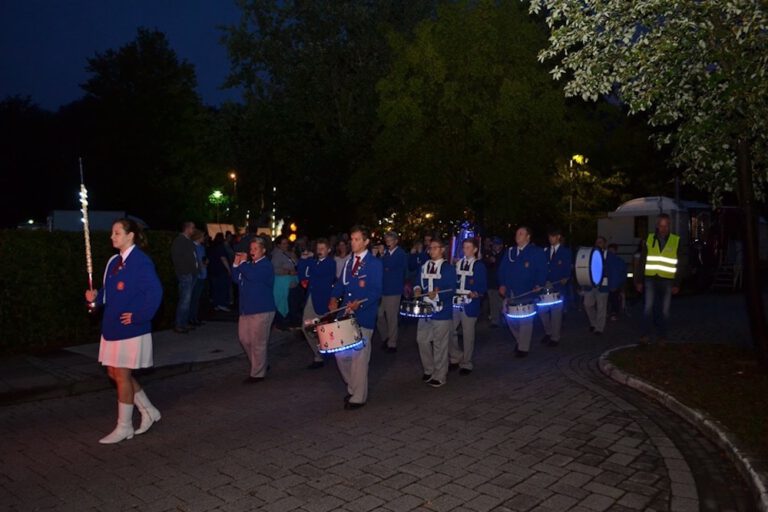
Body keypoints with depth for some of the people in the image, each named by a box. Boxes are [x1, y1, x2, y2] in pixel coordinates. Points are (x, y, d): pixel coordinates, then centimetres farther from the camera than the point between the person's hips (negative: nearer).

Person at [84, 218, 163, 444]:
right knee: (114, 372, 14)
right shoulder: (114, 261, 11)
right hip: (112, 326, 9)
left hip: (130, 328, -9)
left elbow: (154, 292, -20)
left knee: (122, 374, 0)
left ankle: (124, 427, 16)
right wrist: (95, 297, -4)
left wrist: (138, 316, -19)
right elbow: (108, 292, 16)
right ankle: (148, 411, 29)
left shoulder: (141, 261, -15)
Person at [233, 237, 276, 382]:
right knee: (244, 339, 15)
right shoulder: (249, 264, 15)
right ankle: (260, 365, 31)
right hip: (247, 308, 9)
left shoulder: (265, 265, -11)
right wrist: (236, 264, 2)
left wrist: (243, 263, -14)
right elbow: (236, 279, 14)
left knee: (258, 343, -3)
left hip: (261, 310, -9)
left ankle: (257, 374, 9)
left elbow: (252, 275, -29)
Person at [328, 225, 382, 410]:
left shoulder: (374, 264, -6)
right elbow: (341, 283, 15)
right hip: (345, 315, 6)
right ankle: (352, 387, 30)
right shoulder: (348, 261, 14)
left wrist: (359, 303, -28)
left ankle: (358, 397, 13)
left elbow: (376, 291, -13)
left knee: (359, 356, -2)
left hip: (363, 317, -6)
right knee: (340, 354, 10)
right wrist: (334, 297, -5)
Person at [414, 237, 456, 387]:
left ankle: (440, 376, 16)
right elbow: (419, 283, 18)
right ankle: (429, 370, 28)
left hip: (441, 312, -6)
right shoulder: (424, 266, 11)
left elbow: (451, 290, -14)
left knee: (440, 345, 2)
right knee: (422, 340, 9)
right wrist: (417, 289, -4)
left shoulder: (448, 268, -8)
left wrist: (437, 295, -29)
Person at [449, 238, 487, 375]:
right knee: (449, 331, 2)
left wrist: (476, 293, -23)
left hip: (469, 304, -4)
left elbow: (483, 286, -6)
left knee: (468, 335, 4)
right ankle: (456, 358, 22)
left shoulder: (479, 266, -1)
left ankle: (466, 364, 18)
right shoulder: (457, 263, 13)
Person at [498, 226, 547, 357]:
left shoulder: (536, 252, -1)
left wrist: (539, 285, -20)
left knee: (525, 321, 1)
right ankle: (521, 341, 30)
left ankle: (523, 348, 12)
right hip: (510, 293, 5)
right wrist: (502, 284, 0)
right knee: (510, 319, 8)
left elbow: (542, 270, -6)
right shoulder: (510, 251, 13)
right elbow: (502, 269, 13)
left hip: (526, 293, -5)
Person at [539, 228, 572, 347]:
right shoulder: (546, 251, 12)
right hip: (546, 287, 4)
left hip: (558, 287, -4)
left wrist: (565, 279, -19)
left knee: (556, 312, -2)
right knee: (542, 310, 2)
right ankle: (548, 332, 22)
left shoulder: (566, 252, 1)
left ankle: (555, 338, 9)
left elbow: (568, 270, -4)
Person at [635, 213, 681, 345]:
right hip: (650, 278, 0)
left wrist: (676, 284, 1)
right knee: (648, 307, -11)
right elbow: (642, 261, 7)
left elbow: (678, 264, 5)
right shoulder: (649, 239, 5)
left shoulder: (676, 241, 3)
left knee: (664, 310, 7)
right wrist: (639, 280, 4)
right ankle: (645, 335, -6)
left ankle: (662, 336, 17)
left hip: (667, 280, 0)